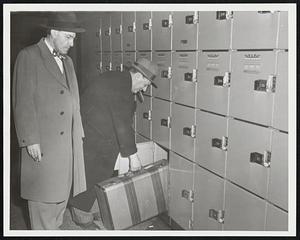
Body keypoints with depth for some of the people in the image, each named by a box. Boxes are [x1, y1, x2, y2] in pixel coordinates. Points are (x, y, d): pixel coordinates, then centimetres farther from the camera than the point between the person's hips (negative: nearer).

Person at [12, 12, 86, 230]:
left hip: (68, 141, 7)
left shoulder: (67, 61, 16)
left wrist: (78, 134, 13)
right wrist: (31, 140, -15)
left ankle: (55, 227, 31)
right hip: (42, 142, -6)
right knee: (43, 194, 4)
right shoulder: (28, 56, -5)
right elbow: (23, 102, -11)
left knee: (62, 190, 14)